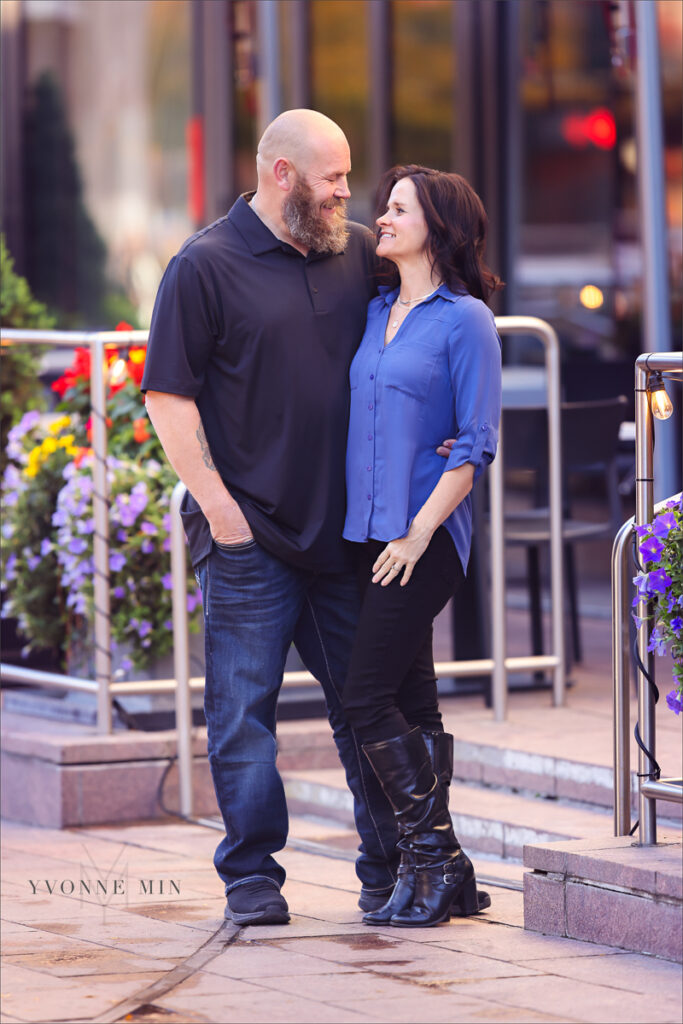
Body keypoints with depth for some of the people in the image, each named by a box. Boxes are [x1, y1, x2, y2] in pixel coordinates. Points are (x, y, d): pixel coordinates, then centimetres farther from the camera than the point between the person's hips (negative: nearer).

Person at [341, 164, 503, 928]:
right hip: (371, 533, 7)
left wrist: (419, 532, -15)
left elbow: (476, 443, -11)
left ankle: (433, 859, -3)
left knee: (368, 700, -12)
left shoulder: (465, 320, -7)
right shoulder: (375, 313, 14)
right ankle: (443, 874, 12)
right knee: (411, 701, 8)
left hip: (427, 537, -7)